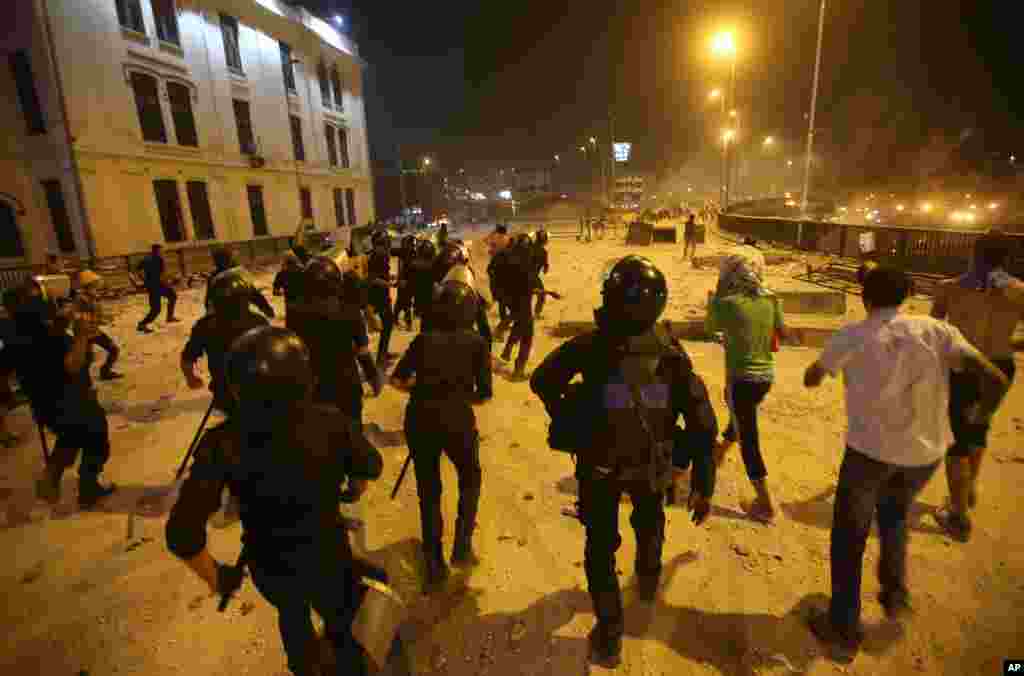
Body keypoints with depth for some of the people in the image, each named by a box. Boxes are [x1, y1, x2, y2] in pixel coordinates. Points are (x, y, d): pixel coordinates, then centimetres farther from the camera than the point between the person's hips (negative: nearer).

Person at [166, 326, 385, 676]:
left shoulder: (221, 442, -26)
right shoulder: (331, 423, -24)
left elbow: (182, 534, -24)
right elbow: (370, 467, -5)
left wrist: (213, 574, -3)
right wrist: (351, 489, 18)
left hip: (271, 571, 2)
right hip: (330, 562, -2)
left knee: (291, 612, 36)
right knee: (345, 629, 28)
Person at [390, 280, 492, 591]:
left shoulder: (424, 339, 5)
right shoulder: (476, 343, 0)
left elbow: (397, 380, 1)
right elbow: (484, 394, -1)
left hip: (420, 419, 2)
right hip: (457, 420, -2)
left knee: (428, 491, 17)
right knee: (470, 479, 26)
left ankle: (434, 565, 25)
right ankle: (462, 546, 20)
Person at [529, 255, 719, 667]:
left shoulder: (590, 347, -23)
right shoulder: (672, 353, -16)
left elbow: (542, 381, -11)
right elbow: (702, 424, -15)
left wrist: (565, 421, 6)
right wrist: (703, 485, -6)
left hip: (599, 465, -3)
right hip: (653, 466, 3)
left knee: (601, 547, 18)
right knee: (649, 523, 34)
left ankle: (609, 638, 27)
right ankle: (648, 580, 60)